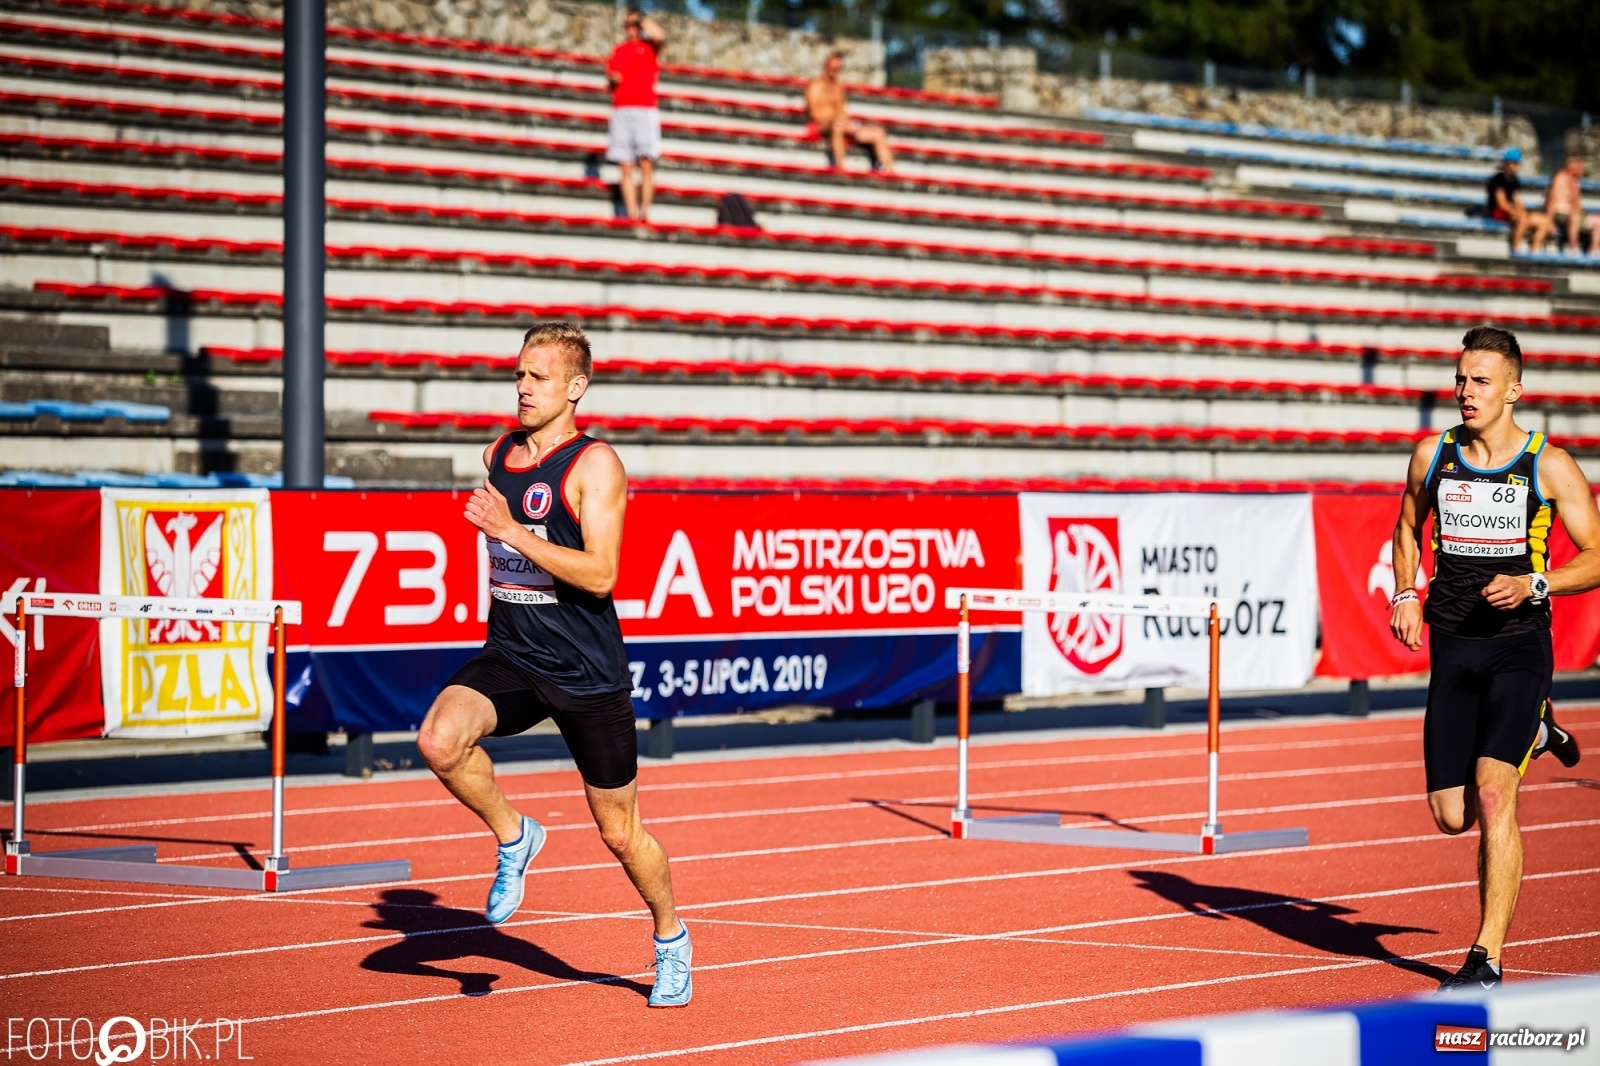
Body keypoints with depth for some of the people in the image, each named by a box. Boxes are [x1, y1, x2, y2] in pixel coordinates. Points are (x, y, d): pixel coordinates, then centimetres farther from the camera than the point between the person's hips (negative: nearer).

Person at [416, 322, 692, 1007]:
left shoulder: (594, 464, -12)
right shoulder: (499, 455, 7)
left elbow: (601, 573, -23)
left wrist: (512, 531, -29)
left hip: (587, 673, -5)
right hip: (510, 659, 5)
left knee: (619, 830, 7)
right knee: (439, 740, -27)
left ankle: (670, 939, 33)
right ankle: (513, 838, 0)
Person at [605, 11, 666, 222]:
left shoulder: (649, 45, 9)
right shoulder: (617, 51, 20)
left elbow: (660, 36, -13)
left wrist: (643, 19, -1)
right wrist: (611, 79, 0)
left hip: (645, 110, -4)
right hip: (620, 111, 4)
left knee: (646, 165, -10)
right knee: (626, 168, -2)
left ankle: (644, 211, -10)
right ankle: (632, 213, -4)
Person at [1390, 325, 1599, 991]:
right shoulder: (1432, 455, 5)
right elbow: (1408, 528, 22)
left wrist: (1533, 585, -17)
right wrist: (1406, 593, 5)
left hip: (1518, 644, -4)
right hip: (1452, 647, 4)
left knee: (1493, 797, -19)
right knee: (1453, 817, 6)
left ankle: (1487, 958, -13)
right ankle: (1534, 732, 38)